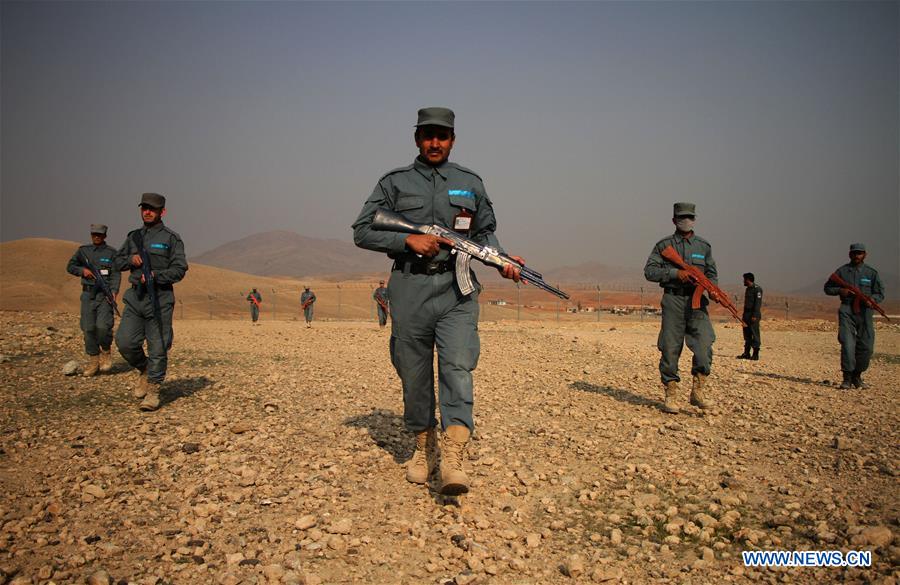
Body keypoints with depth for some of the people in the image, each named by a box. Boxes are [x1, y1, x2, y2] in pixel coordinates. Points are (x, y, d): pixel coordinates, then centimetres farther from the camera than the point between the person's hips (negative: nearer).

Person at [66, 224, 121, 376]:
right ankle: (93, 362, 12)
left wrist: (114, 291, -20)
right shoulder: (83, 251, 11)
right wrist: (82, 270, -6)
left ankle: (105, 352, 9)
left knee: (103, 326, -18)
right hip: (88, 294, 3)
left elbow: (116, 274, -6)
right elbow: (70, 267, 15)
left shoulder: (111, 252, 1)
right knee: (88, 328, 2)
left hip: (105, 294, -3)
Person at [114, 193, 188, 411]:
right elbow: (118, 261, 21)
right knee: (124, 342, -4)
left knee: (157, 348, -2)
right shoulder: (133, 237, 15)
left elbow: (179, 269, -7)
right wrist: (131, 259, -1)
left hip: (160, 299, -4)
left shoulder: (171, 238, -1)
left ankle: (153, 390, 8)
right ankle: (144, 370, 23)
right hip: (135, 297, 5)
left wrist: (155, 275, -20)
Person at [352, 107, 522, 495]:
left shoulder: (471, 183, 14)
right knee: (414, 374, 7)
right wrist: (408, 240, -10)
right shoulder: (394, 182, 9)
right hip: (409, 290, 0)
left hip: (456, 289, 0)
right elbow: (362, 231, 5)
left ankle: (453, 458, -21)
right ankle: (424, 447, 24)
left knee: (457, 366, -16)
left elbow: (486, 232, 21)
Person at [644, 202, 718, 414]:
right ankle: (671, 395, 7)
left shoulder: (704, 246, 14)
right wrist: (675, 273, -14)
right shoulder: (664, 245, 6)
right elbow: (649, 271, -1)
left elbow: (712, 274, 18)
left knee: (704, 346, -12)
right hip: (673, 300, -2)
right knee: (670, 349, -1)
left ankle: (697, 391, 1)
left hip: (697, 301, 2)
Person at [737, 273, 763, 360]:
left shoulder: (757, 289, -9)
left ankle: (755, 354, -3)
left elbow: (758, 303, -16)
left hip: (753, 315, -9)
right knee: (747, 334, 9)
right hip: (747, 314, 9)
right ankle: (746, 353, 13)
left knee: (755, 334, -6)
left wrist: (755, 315, -22)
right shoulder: (747, 289, 18)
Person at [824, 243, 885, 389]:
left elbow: (880, 293, 8)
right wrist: (839, 290, -7)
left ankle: (857, 376, 18)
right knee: (847, 344, -11)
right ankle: (847, 378, -8)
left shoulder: (872, 273, 8)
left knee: (866, 346, 1)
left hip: (865, 311, 2)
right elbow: (827, 288, 13)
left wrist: (871, 298, -14)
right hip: (847, 310, -2)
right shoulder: (842, 271, 7)